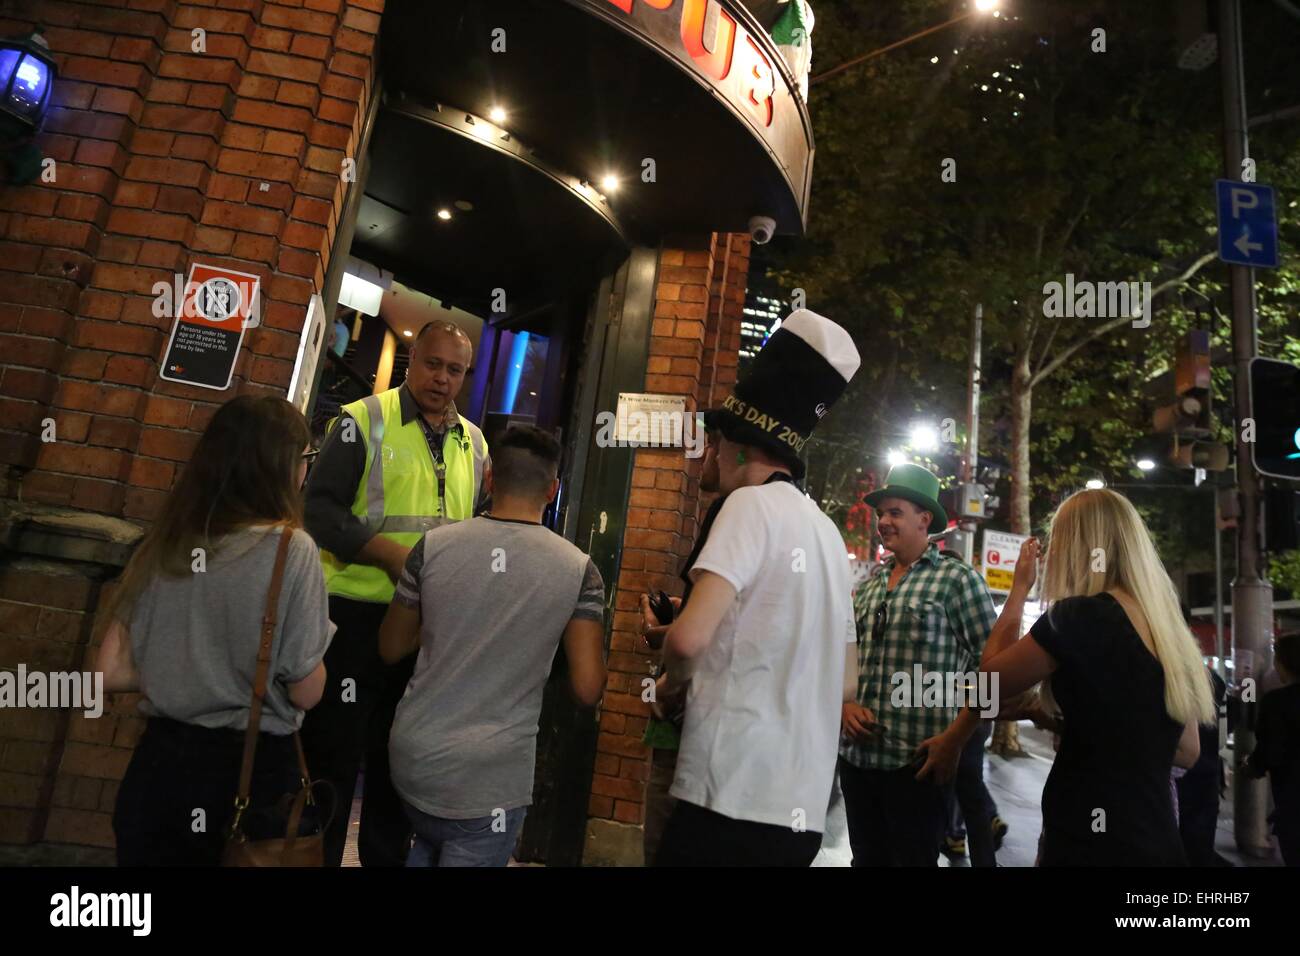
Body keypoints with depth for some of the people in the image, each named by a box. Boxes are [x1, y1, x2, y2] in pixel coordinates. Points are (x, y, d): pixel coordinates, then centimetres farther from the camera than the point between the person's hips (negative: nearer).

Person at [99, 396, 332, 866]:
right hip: (252, 769, -4)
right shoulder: (290, 547, -17)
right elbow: (306, 691, -14)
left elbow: (110, 674, 3)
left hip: (159, 761, 4)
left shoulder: (161, 545, 0)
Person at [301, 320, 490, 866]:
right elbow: (320, 508, -11)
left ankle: (387, 857, 34)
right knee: (334, 754, 7)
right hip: (356, 615, -4)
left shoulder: (473, 443, 10)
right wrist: (391, 555, -23)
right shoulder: (364, 420, -4)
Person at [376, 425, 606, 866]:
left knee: (427, 850, 31)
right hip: (490, 778, -3)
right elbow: (587, 690, -11)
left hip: (412, 759, 4)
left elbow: (391, 649, 6)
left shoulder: (434, 545, -5)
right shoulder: (577, 569, -10)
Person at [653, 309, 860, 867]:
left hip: (734, 794, -8)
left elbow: (690, 637, -22)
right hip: (803, 802, 8)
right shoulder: (829, 533, 14)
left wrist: (672, 682, 0)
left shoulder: (753, 504, -10)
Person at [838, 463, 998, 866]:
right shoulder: (870, 583, 12)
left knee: (913, 858, 7)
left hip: (916, 760, -6)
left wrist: (956, 738, -12)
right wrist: (845, 704, 0)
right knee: (867, 858, 17)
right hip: (856, 754, 6)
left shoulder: (956, 578, -5)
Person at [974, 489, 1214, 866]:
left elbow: (992, 679, -3)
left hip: (1089, 844, -7)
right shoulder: (1169, 626, 5)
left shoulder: (1077, 617, -18)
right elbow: (1187, 751, 14)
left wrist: (1019, 587, 1)